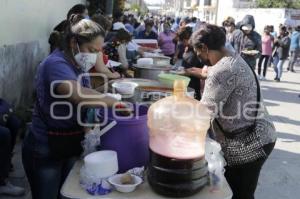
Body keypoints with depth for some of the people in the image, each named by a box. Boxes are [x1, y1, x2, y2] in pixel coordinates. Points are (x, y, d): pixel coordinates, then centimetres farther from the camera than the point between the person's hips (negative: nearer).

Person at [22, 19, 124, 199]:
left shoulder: (79, 65, 4)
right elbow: (77, 94, -41)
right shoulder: (55, 64, -23)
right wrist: (115, 102, -33)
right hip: (45, 151, -8)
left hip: (72, 147, 8)